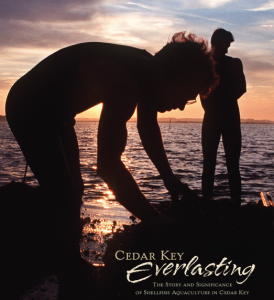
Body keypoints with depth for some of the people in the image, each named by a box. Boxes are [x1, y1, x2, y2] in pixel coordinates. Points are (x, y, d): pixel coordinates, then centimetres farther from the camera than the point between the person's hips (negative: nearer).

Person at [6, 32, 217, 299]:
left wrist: (171, 180, 8)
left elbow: (149, 132, 6)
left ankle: (72, 266, 31)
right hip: (27, 108, -9)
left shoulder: (148, 72, -9)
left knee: (73, 189, 15)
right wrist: (158, 221, -41)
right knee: (64, 199, -12)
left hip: (56, 113, 10)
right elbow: (108, 165, -44)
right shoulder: (125, 83, -38)